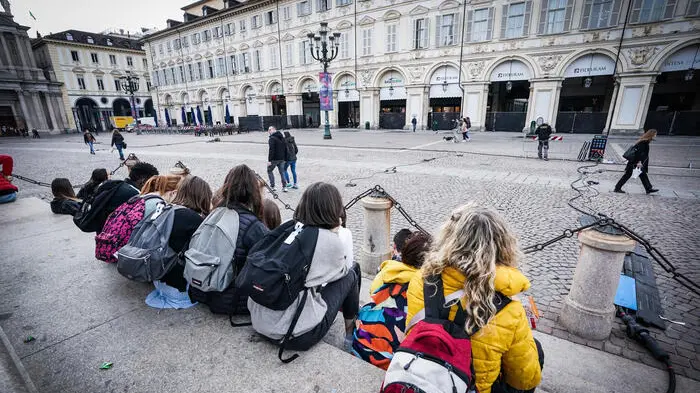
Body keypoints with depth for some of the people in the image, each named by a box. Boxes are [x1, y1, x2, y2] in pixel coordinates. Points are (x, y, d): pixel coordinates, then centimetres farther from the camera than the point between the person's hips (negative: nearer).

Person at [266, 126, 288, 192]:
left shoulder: (272, 138, -13)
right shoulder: (282, 138, 11)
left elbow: (271, 150, -19)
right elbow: (285, 149, 13)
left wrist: (269, 160, -18)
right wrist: (285, 158, 17)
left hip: (274, 159, -7)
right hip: (282, 159, 7)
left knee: (269, 171, 10)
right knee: (282, 172, 12)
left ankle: (272, 186, 7)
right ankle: (284, 187, 11)